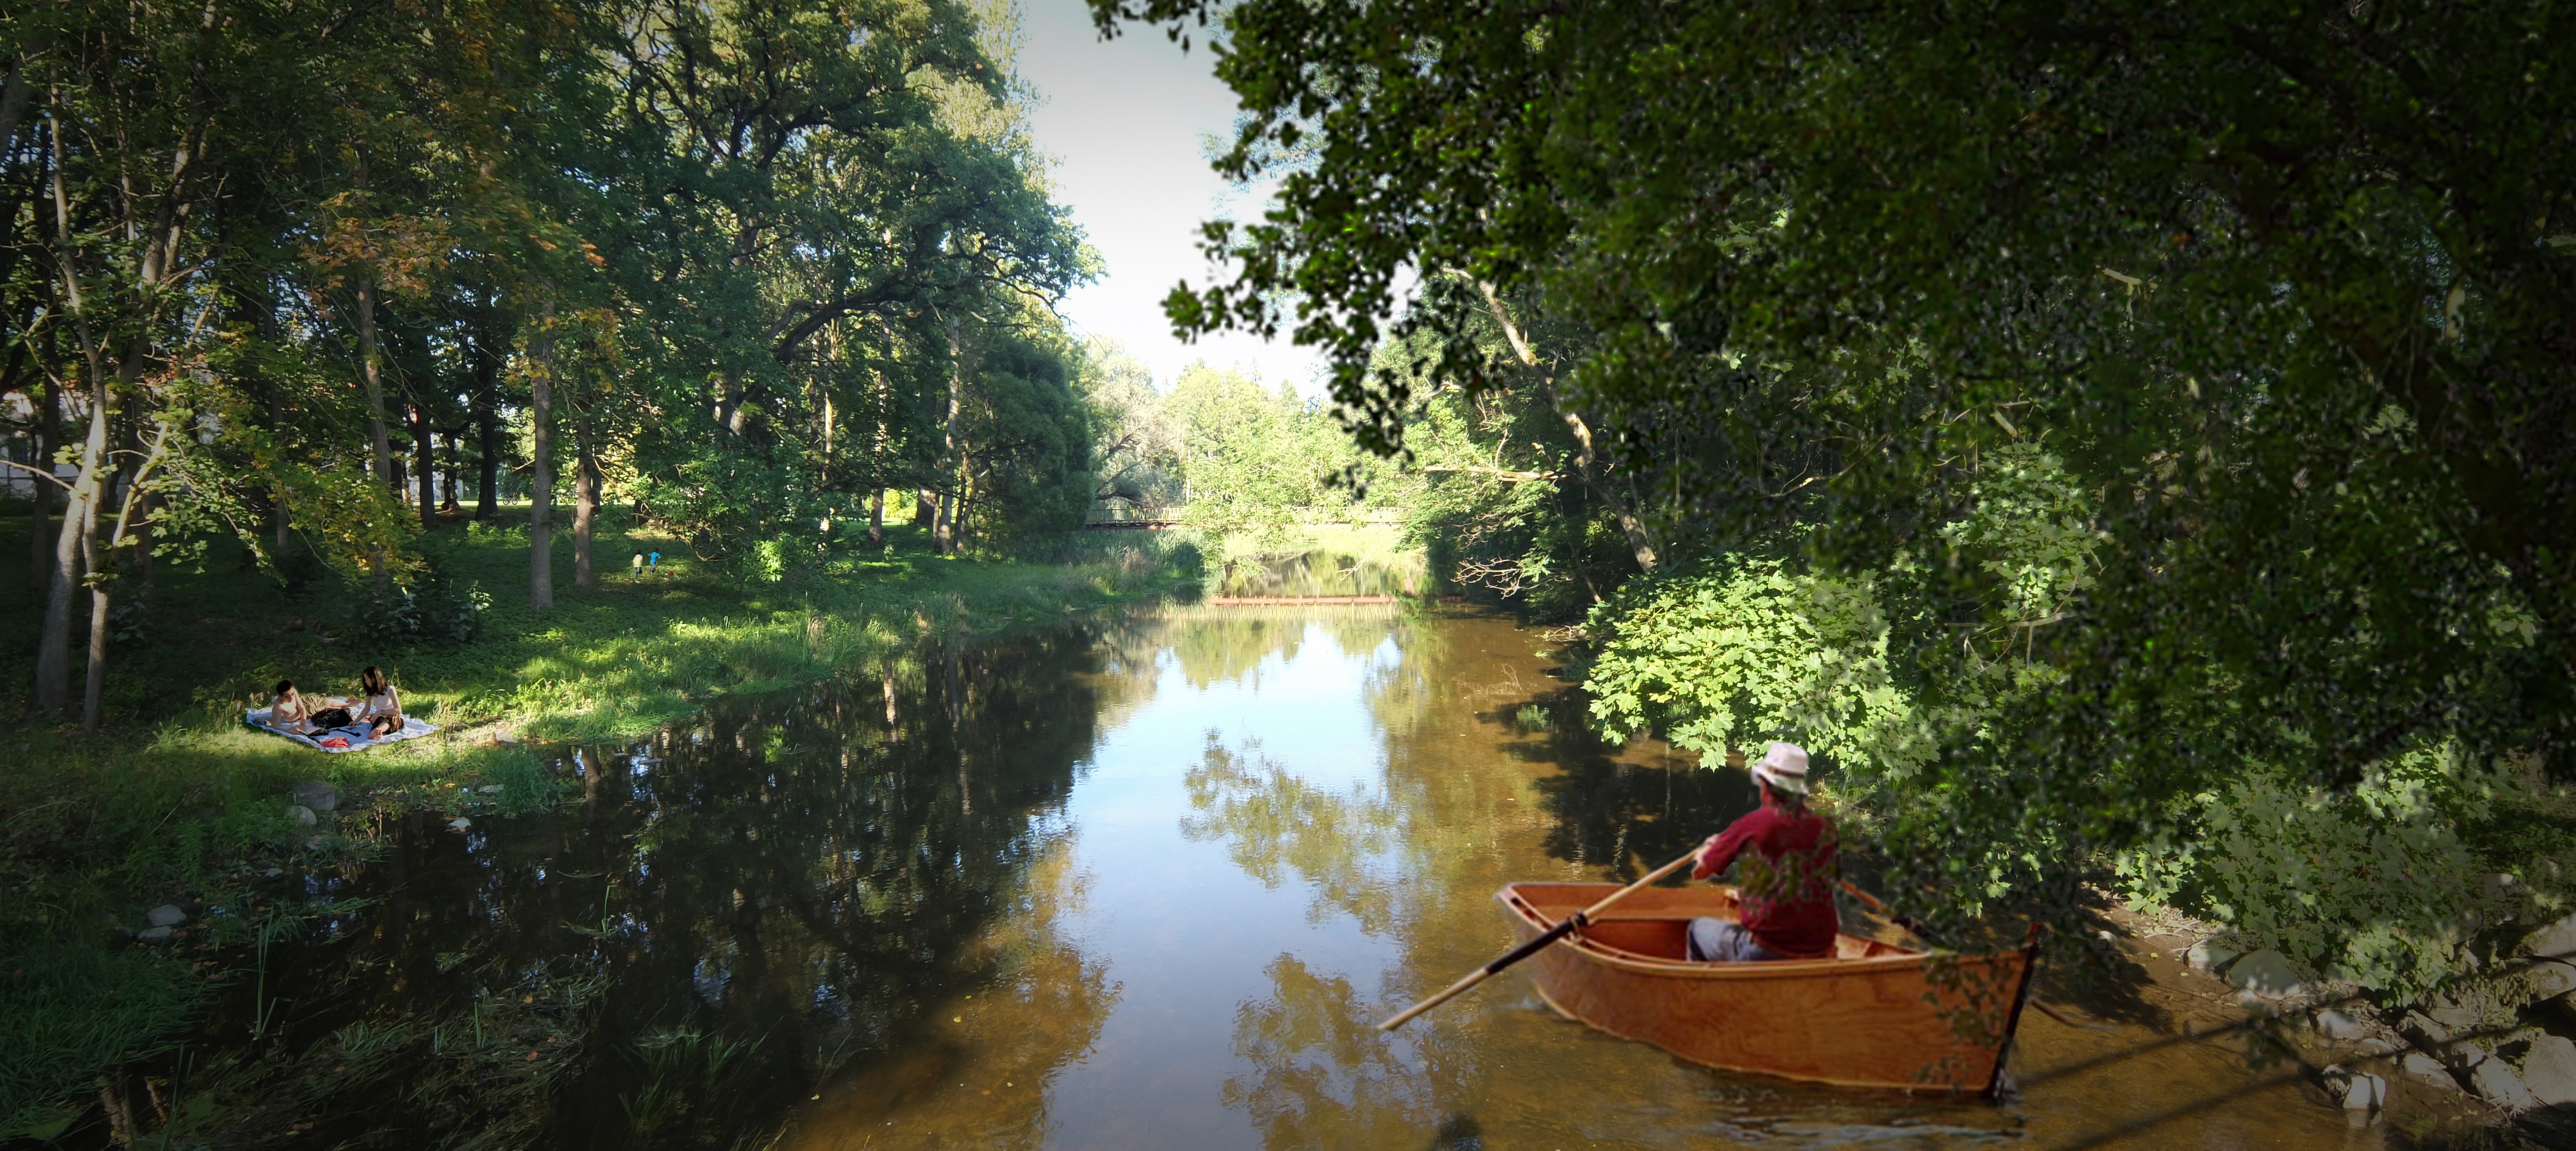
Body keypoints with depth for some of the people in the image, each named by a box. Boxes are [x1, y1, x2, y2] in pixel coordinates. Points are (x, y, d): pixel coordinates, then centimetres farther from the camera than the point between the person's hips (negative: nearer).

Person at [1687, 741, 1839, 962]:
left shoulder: (1753, 825, -11)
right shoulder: (1826, 829, 0)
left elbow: (1699, 872, -1)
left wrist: (1710, 845, 23)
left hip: (1765, 954, -4)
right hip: (1821, 953, 4)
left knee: (1698, 928, 21)